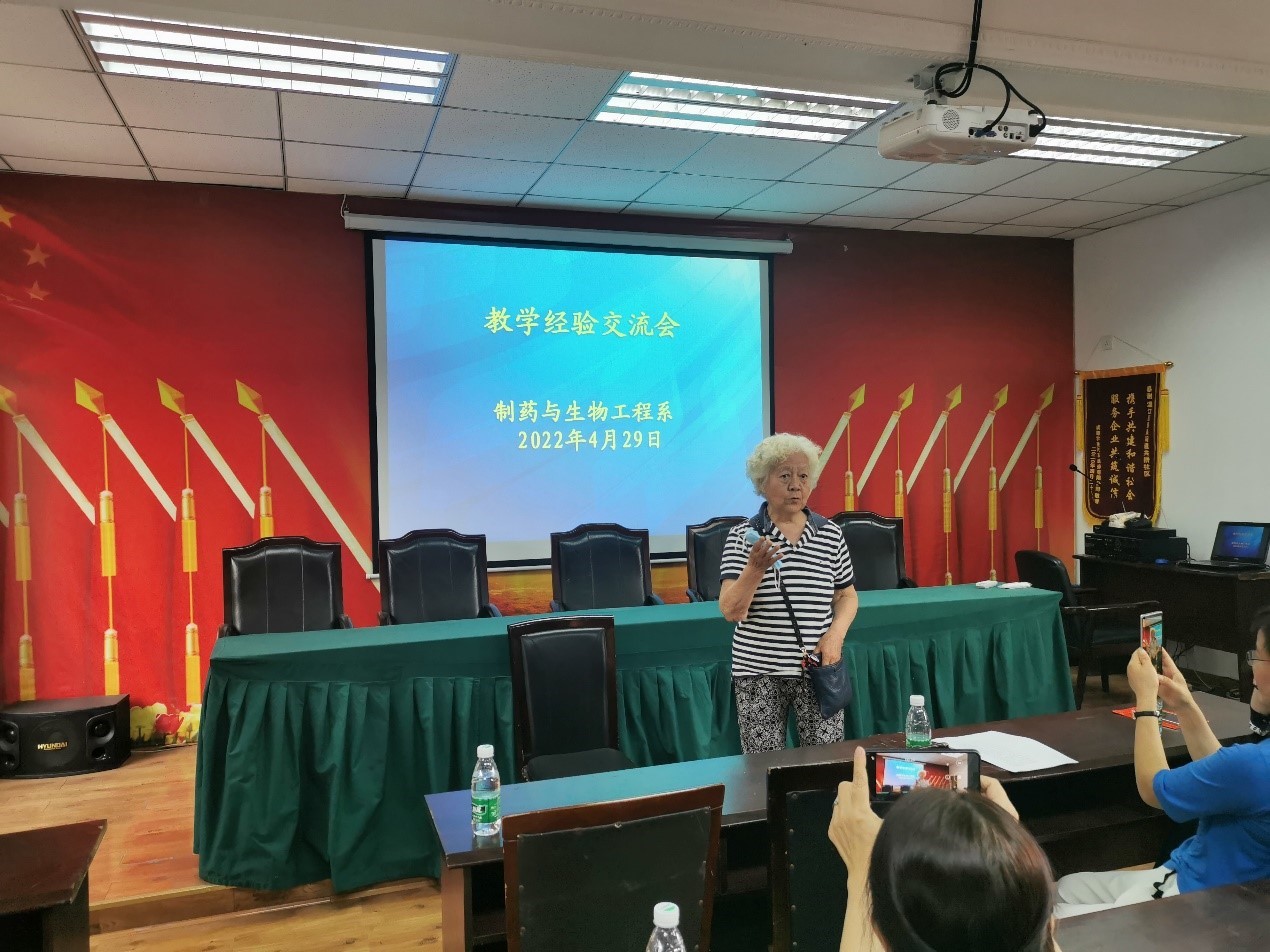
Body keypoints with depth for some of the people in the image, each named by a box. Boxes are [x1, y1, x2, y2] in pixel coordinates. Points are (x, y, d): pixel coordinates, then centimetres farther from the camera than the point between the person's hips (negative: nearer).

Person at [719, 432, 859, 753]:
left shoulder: (831, 534, 5)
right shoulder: (742, 537, -3)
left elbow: (847, 596, 13)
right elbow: (731, 611, -10)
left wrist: (836, 634, -5)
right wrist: (756, 569, -26)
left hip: (817, 670, 2)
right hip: (759, 673, -1)